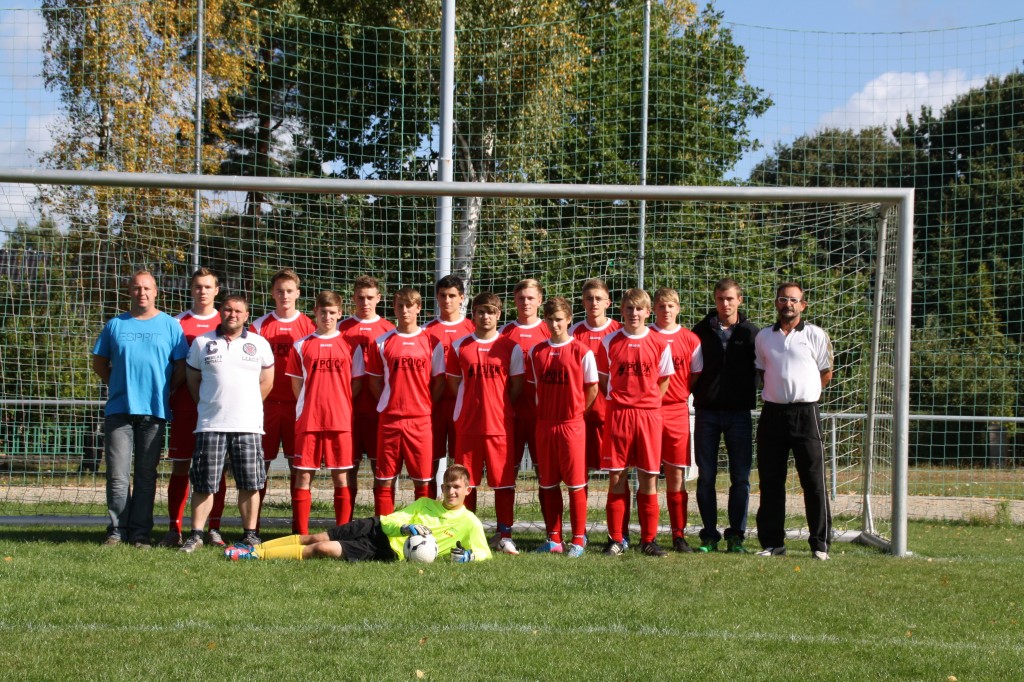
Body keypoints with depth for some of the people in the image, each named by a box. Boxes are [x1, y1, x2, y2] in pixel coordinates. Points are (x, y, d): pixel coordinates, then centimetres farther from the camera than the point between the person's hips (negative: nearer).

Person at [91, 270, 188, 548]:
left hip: (154, 410, -1)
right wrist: (119, 384, 8)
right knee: (117, 476, -2)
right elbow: (99, 363, 16)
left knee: (146, 475, 3)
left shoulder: (171, 326, 6)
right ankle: (117, 530, 5)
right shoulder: (115, 325, 10)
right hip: (119, 409, 1)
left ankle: (141, 533, 7)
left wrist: (162, 390, 1)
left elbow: (181, 368, 6)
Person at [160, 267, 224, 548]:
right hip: (185, 407, 0)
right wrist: (168, 398, 1)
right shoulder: (178, 323, 8)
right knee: (180, 467, 0)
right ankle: (174, 529, 3)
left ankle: (214, 530, 5)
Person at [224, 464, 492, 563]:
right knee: (316, 538, -6)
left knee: (324, 550, -16)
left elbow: (484, 553, -6)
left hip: (387, 553, -4)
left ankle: (255, 555, -11)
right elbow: (389, 520, 5)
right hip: (377, 529, 4)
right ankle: (256, 548, 5)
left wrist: (468, 556, -28)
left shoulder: (470, 523, -2)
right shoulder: (425, 504, 11)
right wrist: (406, 528, -17)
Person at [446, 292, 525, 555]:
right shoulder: (459, 347, 5)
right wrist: (473, 404, 3)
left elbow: (517, 385, 5)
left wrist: (500, 407, 0)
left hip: (500, 424, -1)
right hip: (467, 423, 1)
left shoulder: (511, 348, 2)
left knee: (504, 481, 0)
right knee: (466, 481, 5)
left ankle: (505, 536, 7)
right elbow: (454, 382, 10)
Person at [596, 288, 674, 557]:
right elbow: (603, 379, 10)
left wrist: (649, 402, 4)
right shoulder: (610, 342, 3)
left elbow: (664, 380, 12)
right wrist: (617, 400, 2)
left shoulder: (659, 343, 3)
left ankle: (648, 539, 9)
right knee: (616, 477, 0)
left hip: (649, 414, 0)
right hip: (618, 414, 0)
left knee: (649, 478, 2)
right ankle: (615, 540, 6)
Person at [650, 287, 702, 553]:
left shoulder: (690, 339, 8)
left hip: (677, 410, 1)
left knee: (676, 474, 3)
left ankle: (679, 535, 9)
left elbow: (697, 376, 13)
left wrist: (686, 394, 1)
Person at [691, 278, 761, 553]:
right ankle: (709, 535, 9)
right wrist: (697, 393, 1)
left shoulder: (751, 333, 4)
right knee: (705, 477, 2)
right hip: (706, 413, 1)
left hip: (739, 413, 0)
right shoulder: (701, 331, 6)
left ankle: (736, 536, 8)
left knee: (740, 477, 1)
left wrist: (751, 397, 0)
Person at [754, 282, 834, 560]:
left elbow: (826, 373, 7)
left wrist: (801, 393, 7)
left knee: (814, 480, -3)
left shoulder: (816, 335, 1)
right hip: (772, 413, 3)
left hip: (805, 413, -3)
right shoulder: (763, 337, 10)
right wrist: (779, 392, 11)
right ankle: (772, 542, 11)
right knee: (770, 480, 4)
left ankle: (820, 544, 2)